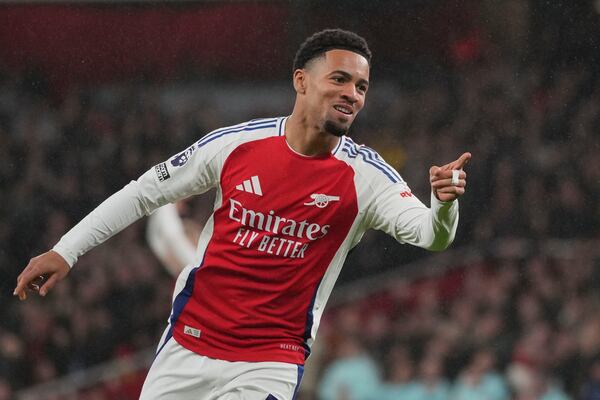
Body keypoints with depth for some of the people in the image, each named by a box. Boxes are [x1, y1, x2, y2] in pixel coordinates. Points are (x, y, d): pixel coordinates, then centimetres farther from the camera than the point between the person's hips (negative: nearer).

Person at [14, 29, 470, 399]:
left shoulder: (365, 174, -9)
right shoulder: (236, 144, -5)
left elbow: (429, 234, -23)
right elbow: (146, 192, 6)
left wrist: (443, 204, -46)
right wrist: (65, 251, 5)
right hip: (189, 346, 2)